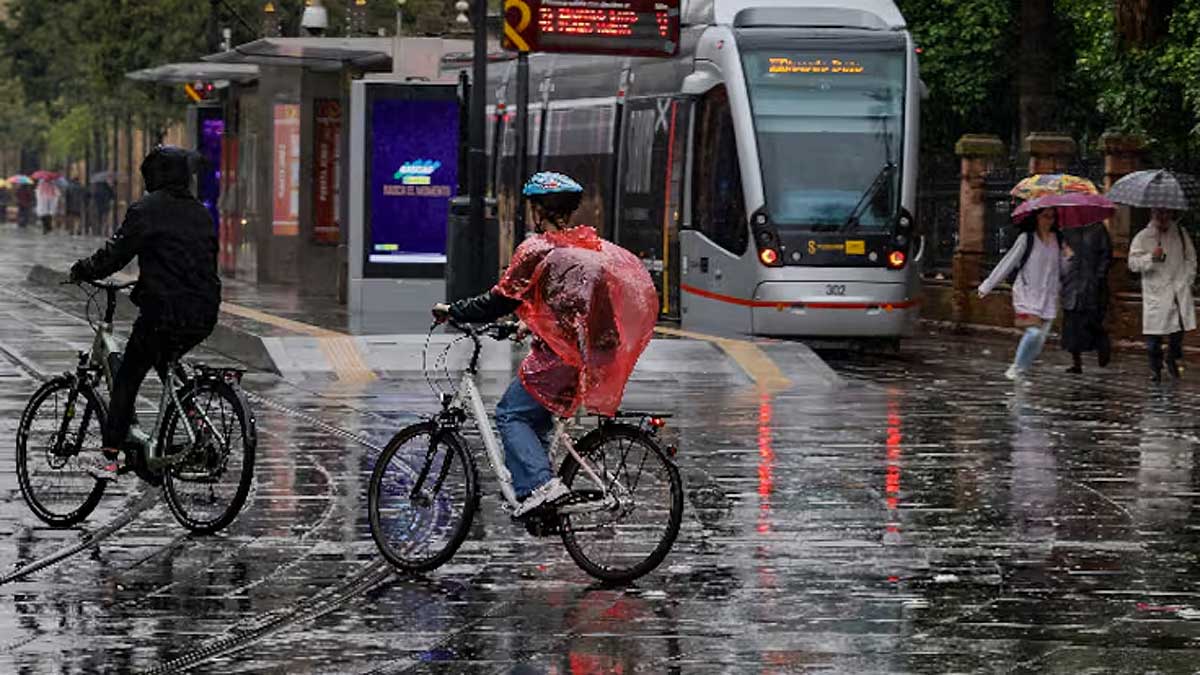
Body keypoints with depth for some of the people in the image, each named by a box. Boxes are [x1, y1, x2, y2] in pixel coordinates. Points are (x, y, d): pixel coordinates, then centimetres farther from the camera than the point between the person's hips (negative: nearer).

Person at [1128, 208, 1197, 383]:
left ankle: (1173, 360, 24)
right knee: (1154, 334, -5)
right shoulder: (1143, 237, 1)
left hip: (1179, 291, 2)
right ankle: (1155, 368, 8)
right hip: (1155, 293, -2)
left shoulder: (1180, 234, 10)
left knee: (1178, 329, 1)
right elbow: (1133, 263, -5)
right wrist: (1152, 257, -20)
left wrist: (1186, 280, 7)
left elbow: (1190, 259, 17)